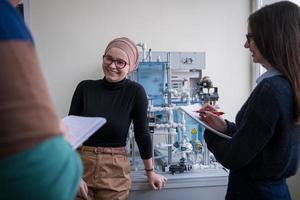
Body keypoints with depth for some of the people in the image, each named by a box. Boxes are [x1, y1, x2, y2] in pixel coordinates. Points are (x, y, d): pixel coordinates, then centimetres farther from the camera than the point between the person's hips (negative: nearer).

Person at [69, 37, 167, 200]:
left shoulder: (135, 92, -9)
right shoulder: (85, 88, -4)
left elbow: (141, 133, -2)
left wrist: (150, 172, 5)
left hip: (115, 173, -1)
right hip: (80, 165, 1)